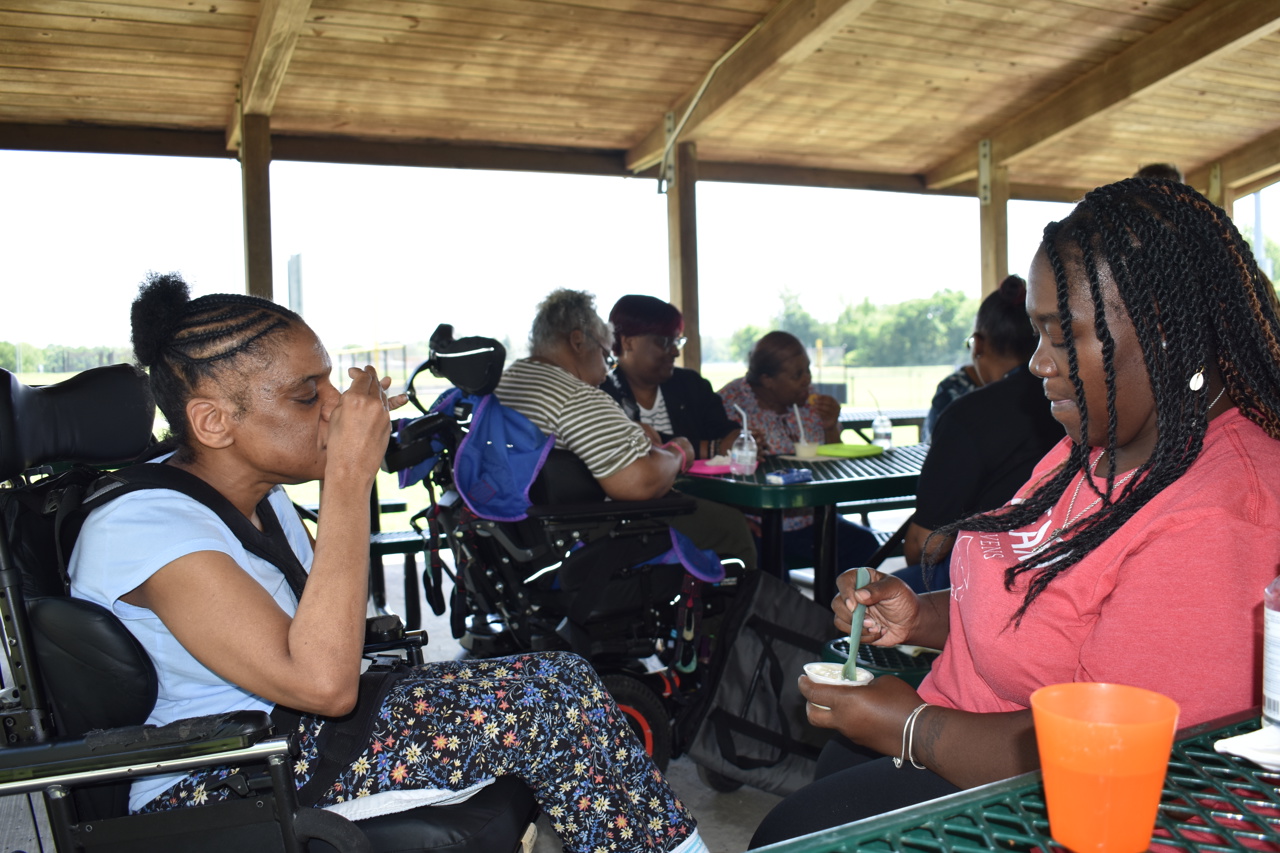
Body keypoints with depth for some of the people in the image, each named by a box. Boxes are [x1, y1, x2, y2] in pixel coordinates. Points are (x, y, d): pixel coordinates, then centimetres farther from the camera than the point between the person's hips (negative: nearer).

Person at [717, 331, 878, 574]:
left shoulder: (810, 400, 7)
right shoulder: (733, 400, -7)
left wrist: (831, 427, -4)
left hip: (811, 521, 5)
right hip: (756, 526, -5)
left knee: (866, 546, -17)